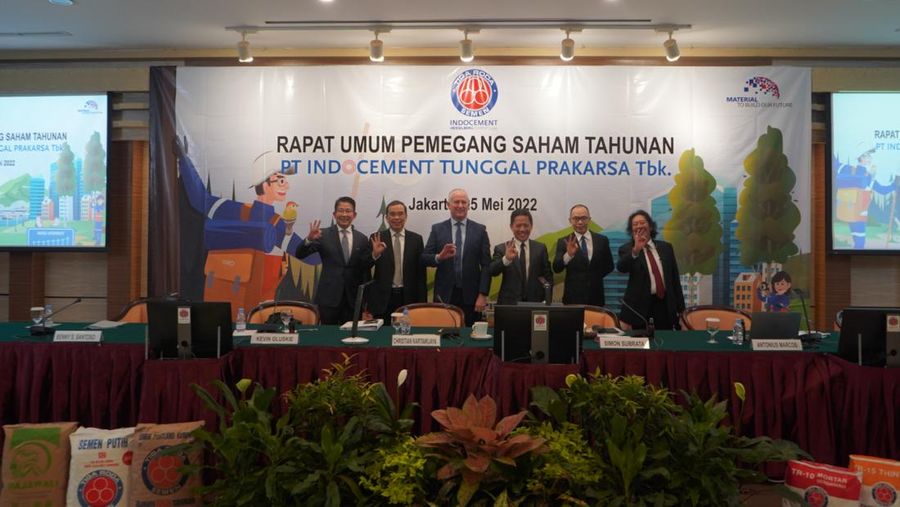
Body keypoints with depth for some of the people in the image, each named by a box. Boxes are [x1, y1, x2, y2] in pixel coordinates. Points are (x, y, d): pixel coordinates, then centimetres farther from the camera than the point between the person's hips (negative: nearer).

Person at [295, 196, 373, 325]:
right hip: (329, 296, -2)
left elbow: (365, 269, 12)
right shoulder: (324, 235, 0)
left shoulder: (362, 239, 7)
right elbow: (299, 255, -6)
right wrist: (309, 239, -23)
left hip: (353, 298, 2)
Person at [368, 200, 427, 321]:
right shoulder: (377, 239, 2)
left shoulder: (416, 239, 5)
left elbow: (421, 272, 5)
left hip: (409, 298, 1)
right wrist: (375, 254, -22)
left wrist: (422, 302, 2)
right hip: (383, 298, -1)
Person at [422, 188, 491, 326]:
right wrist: (439, 257, -19)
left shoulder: (479, 230, 4)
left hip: (470, 295, 0)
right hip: (444, 295, 0)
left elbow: (486, 265, 2)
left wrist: (483, 295, -5)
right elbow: (424, 259, 2)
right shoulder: (437, 229, 6)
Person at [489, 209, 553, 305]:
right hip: (509, 304, -1)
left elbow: (548, 277, 8)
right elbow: (492, 271, -15)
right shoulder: (501, 249, -1)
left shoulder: (540, 248, 5)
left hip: (535, 303, 2)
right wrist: (506, 259, -33)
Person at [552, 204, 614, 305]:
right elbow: (556, 269, -15)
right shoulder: (563, 242, -3)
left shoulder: (602, 240, 3)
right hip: (573, 297, -2)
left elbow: (609, 266, 14)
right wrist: (568, 254, -32)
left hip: (596, 297, 2)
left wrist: (595, 277, 1)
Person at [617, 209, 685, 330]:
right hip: (640, 306, -3)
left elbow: (675, 277, 12)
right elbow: (621, 267, -22)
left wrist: (680, 306, 10)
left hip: (665, 305, 3)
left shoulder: (665, 247, 10)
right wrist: (635, 250, -38)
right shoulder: (627, 249, 0)